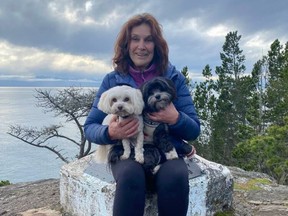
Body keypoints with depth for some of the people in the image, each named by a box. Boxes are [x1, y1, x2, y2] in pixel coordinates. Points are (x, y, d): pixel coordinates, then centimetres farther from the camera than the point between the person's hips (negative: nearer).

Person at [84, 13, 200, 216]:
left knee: (176, 178, -33)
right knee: (130, 177, -35)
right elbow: (90, 127, 4)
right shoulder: (112, 80, 5)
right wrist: (109, 133, -19)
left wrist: (176, 119, -19)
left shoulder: (174, 77, 4)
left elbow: (194, 130, 4)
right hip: (126, 153, 0)